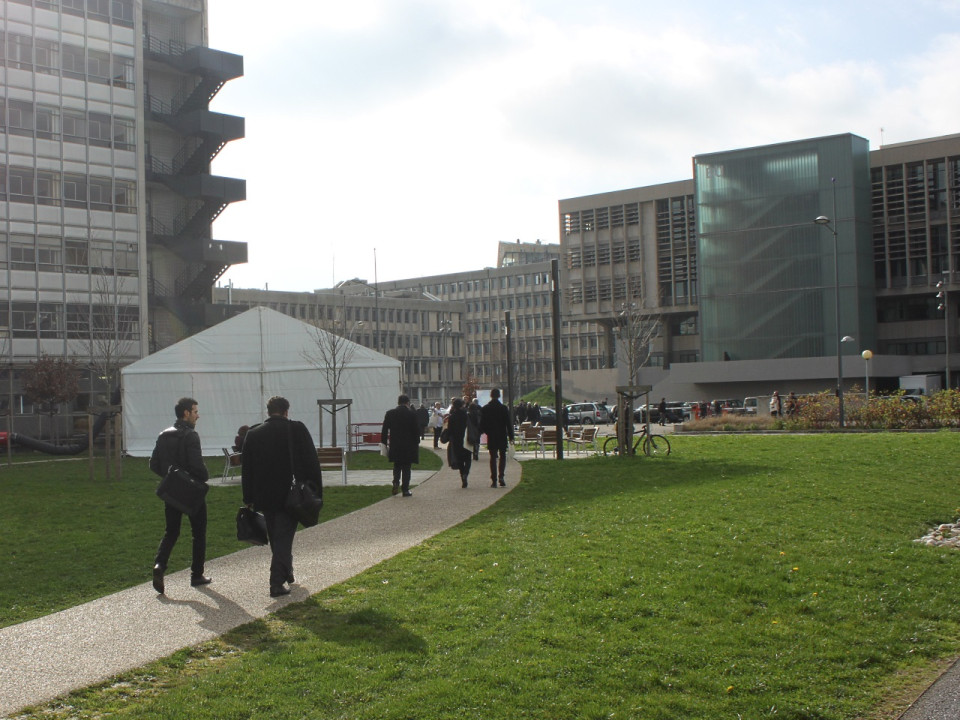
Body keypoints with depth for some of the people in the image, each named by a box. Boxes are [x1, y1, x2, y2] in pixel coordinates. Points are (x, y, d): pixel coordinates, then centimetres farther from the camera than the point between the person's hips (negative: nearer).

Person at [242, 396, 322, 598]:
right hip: (289, 496, -4)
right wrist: (316, 490, -2)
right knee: (284, 537, 0)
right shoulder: (296, 429, -7)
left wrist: (249, 498, 11)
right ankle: (277, 583, -6)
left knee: (275, 538, 19)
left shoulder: (253, 434, 3)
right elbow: (311, 462, -8)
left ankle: (286, 573, 35)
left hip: (264, 497, 4)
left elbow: (247, 469, 6)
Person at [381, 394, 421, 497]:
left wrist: (384, 442, 7)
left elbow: (384, 430, 0)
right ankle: (405, 490, 5)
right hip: (408, 446, -2)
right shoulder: (412, 414, -7)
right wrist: (416, 443, 4)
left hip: (394, 445, 2)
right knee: (406, 467, 6)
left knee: (397, 465, 19)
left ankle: (396, 482, -3)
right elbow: (417, 431, -6)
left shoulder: (390, 413, -1)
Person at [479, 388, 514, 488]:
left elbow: (482, 424, 1)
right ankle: (501, 476, -6)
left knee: (493, 457, 6)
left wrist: (486, 431, 17)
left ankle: (494, 480, 3)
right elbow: (508, 423, -6)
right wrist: (511, 436, 0)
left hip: (491, 437, 1)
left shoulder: (485, 409, -3)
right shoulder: (504, 408, -7)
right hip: (502, 436, -1)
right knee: (502, 456, 11)